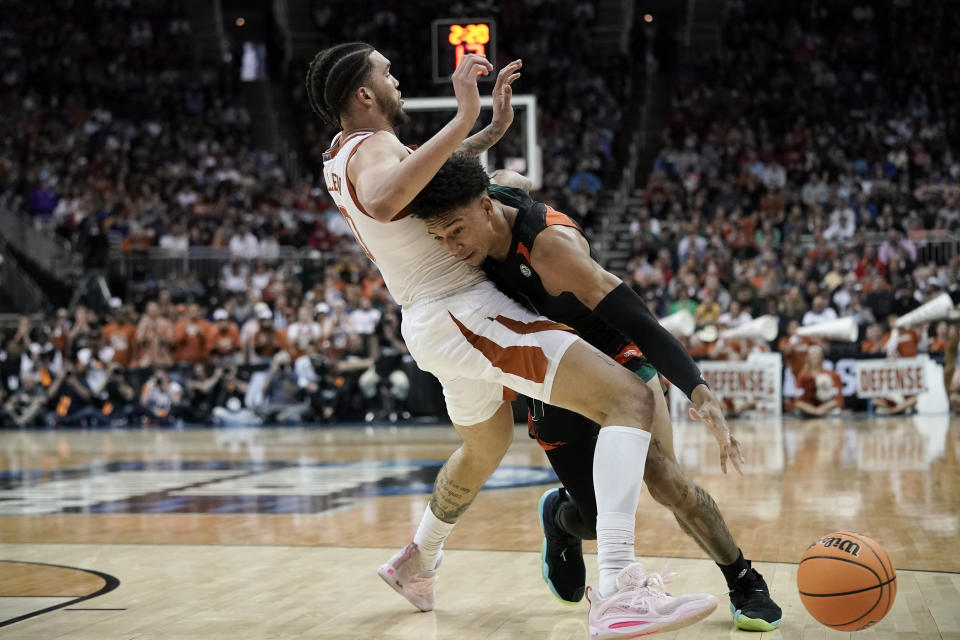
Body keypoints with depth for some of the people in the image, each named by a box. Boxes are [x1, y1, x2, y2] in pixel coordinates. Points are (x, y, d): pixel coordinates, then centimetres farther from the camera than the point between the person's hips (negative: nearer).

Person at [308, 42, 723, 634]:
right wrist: (462, 120, -43)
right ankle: (619, 591, -35)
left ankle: (417, 563, 54)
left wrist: (493, 131, 17)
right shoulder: (374, 148, -15)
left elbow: (425, 166, 31)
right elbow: (381, 201, -41)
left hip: (431, 324, 10)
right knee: (630, 399, -20)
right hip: (467, 312, -10)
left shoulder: (341, 155, 14)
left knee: (486, 448, 37)